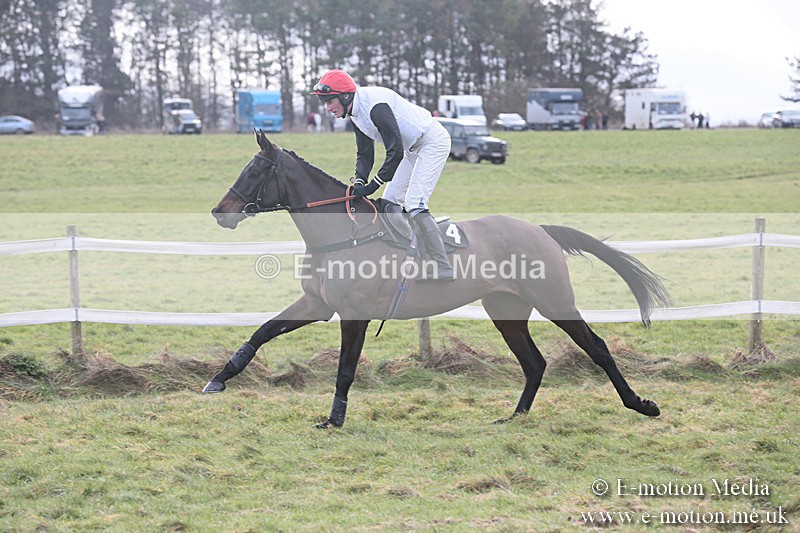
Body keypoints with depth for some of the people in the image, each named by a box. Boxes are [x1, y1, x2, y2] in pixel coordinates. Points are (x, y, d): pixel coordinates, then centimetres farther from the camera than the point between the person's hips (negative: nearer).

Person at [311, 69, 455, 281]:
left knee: (414, 204, -19)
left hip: (433, 142, -10)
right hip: (413, 148, 10)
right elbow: (364, 154, 6)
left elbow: (395, 151, -31)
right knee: (390, 201, 10)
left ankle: (443, 268, -20)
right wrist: (359, 181, -13)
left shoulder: (376, 106, -29)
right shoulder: (355, 112, 2)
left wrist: (372, 185, -28)